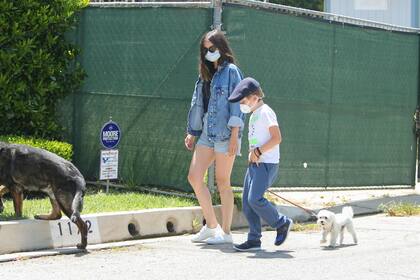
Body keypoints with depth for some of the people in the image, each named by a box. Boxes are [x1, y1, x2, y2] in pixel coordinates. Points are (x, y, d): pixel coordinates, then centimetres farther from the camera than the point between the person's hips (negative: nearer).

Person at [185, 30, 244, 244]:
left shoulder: (231, 71, -5)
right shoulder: (206, 74, 16)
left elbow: (236, 103, -11)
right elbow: (197, 104, 20)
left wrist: (234, 134, -17)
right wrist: (192, 132, 18)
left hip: (225, 134, -7)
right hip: (207, 133, 7)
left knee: (222, 182, -2)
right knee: (194, 177, 2)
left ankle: (226, 232, 7)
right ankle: (211, 225, 13)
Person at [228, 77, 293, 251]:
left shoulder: (265, 112, -9)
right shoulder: (254, 116, 20)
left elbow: (277, 138, -18)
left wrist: (258, 152, -17)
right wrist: (252, 154, 8)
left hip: (267, 163, -10)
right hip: (255, 164, 10)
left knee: (255, 199, -19)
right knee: (246, 202, 3)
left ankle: (282, 223, -1)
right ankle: (254, 240, 6)